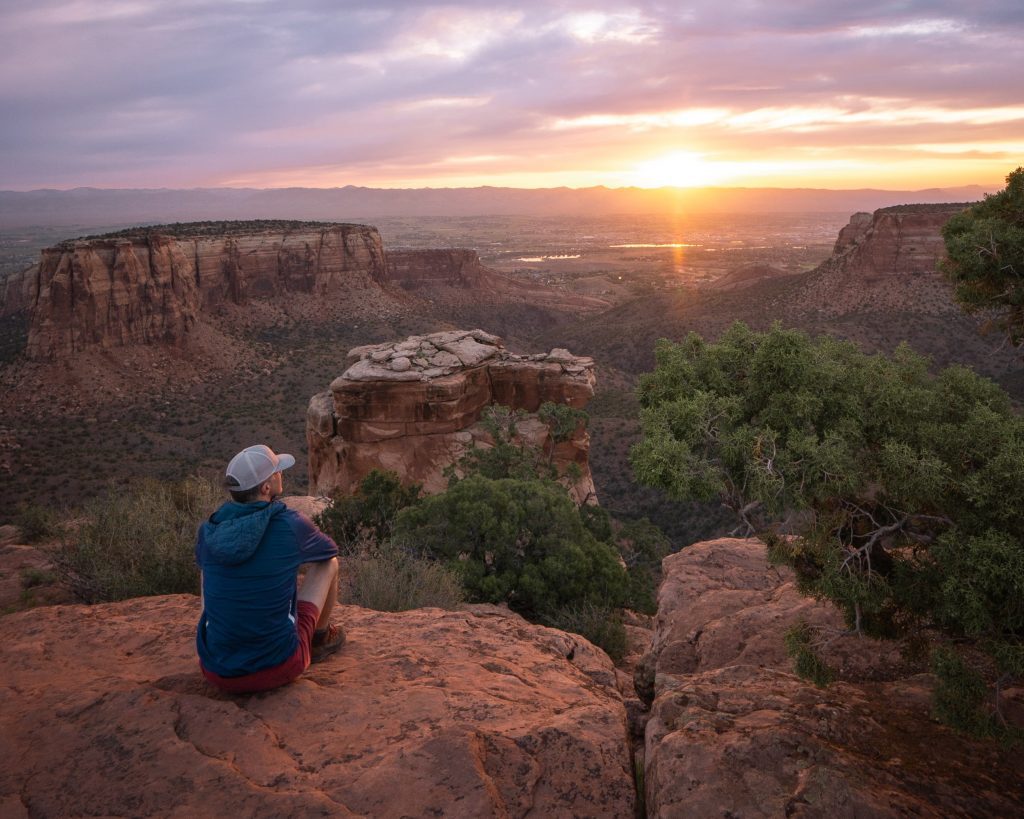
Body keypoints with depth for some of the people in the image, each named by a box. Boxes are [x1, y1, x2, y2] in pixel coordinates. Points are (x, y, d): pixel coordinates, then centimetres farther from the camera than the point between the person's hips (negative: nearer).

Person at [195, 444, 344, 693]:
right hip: (278, 669, -3)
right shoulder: (291, 525, -13)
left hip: (217, 674, 3)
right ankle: (320, 637, 38)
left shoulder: (208, 532, -3)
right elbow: (329, 552, 11)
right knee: (328, 563, 14)